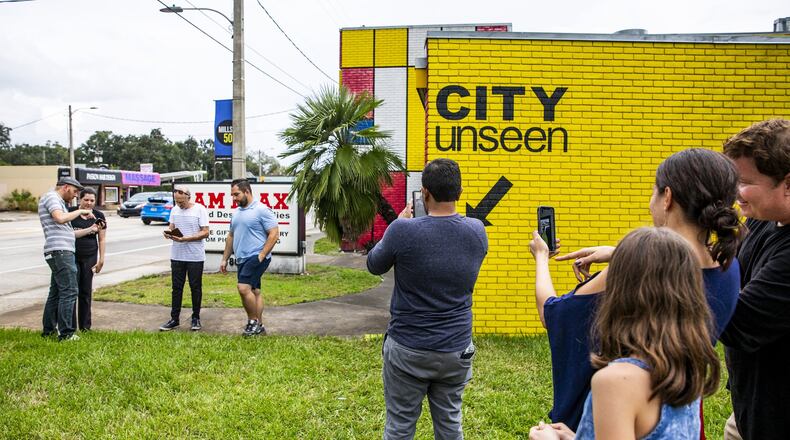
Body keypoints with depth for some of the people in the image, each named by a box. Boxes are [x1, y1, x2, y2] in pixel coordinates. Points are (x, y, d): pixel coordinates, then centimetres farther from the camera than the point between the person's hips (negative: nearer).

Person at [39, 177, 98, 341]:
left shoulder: (59, 202, 26)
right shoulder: (51, 197, -4)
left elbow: (68, 233, 25)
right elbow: (60, 218, -24)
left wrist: (90, 230, 22)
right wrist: (80, 211, -11)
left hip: (61, 252, 11)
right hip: (60, 251, -11)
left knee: (56, 292, 15)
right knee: (69, 292, -10)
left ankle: (49, 330, 23)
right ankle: (65, 334, -9)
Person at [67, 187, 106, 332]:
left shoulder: (99, 216, 2)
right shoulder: (70, 212, -4)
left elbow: (101, 239, 5)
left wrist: (101, 259, 2)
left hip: (89, 257, 2)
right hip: (72, 255, -2)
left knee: (86, 292, 6)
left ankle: (85, 326, 14)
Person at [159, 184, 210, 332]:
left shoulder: (200, 209, -9)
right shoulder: (174, 210, 8)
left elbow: (205, 232, -12)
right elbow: (172, 227, 14)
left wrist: (185, 239, -22)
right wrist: (168, 233, -10)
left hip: (195, 257, -4)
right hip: (177, 255, 4)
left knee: (195, 287, 6)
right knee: (176, 287, 8)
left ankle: (196, 318, 18)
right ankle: (174, 319, 16)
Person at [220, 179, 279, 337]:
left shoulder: (261, 210, -11)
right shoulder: (237, 212, 15)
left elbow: (274, 234, -15)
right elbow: (231, 236, 22)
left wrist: (261, 255, -19)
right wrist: (225, 259, 18)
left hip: (256, 258, -9)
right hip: (243, 259, 9)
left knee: (243, 288, -19)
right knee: (254, 291, 11)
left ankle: (253, 321, -3)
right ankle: (259, 326, 17)